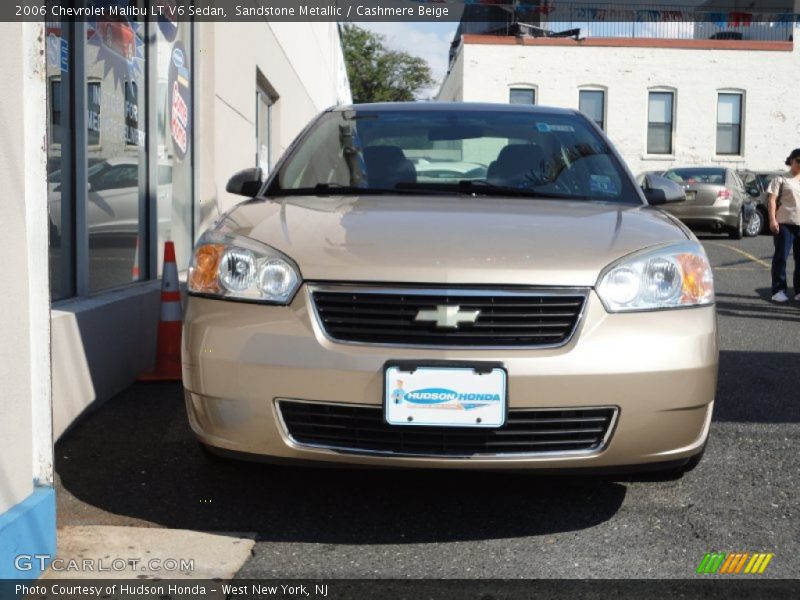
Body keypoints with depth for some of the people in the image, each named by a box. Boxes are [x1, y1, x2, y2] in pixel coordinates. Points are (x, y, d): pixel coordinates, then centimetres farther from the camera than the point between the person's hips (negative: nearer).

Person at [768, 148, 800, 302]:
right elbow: (773, 200, -4)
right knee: (781, 256, -3)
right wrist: (772, 220, -15)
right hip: (785, 223, -5)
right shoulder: (781, 179, 2)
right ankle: (779, 290, 1)